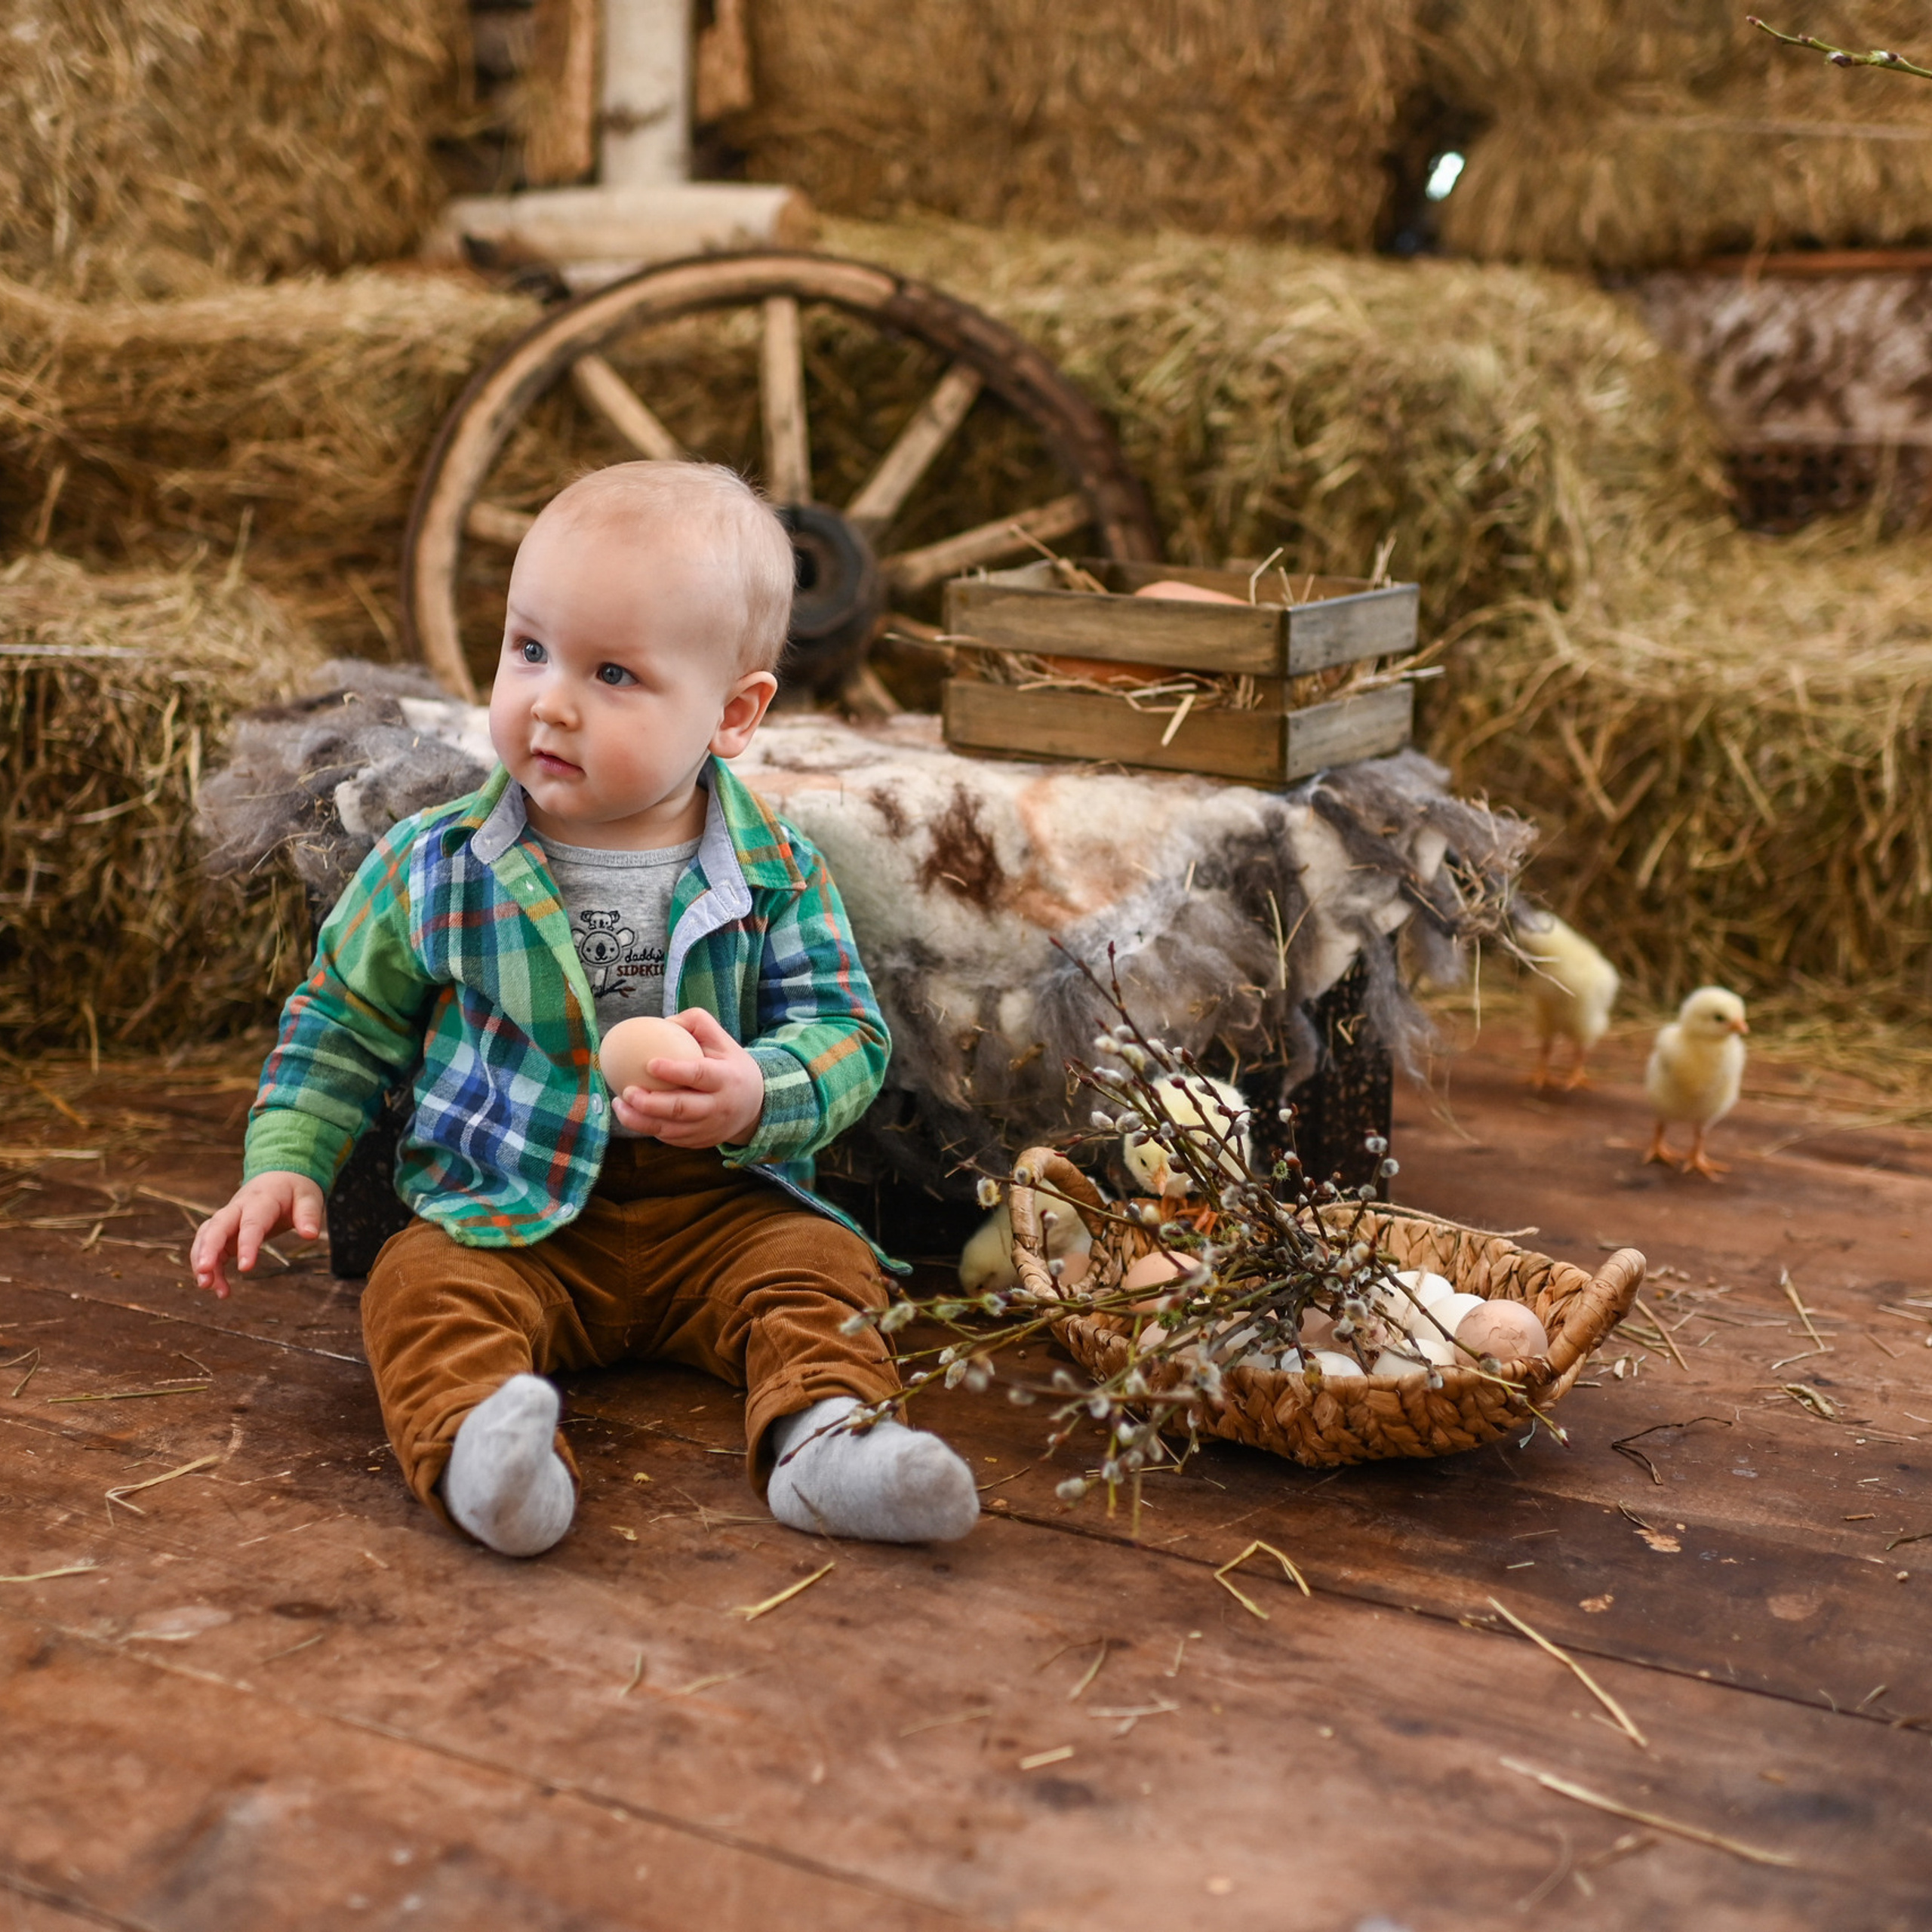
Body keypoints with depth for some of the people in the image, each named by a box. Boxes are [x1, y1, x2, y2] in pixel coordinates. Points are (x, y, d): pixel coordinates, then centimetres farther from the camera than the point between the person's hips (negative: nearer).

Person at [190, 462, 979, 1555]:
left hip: (719, 1206, 1)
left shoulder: (776, 875, -4)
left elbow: (847, 1034, -7)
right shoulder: (435, 868, -1)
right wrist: (286, 1162, 0)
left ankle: (823, 1436, -39)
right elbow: (345, 1023, 11)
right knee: (424, 1290, -27)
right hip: (506, 1216, 0)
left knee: (821, 1266, -23)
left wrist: (758, 1097, -28)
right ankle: (476, 1450, -48)